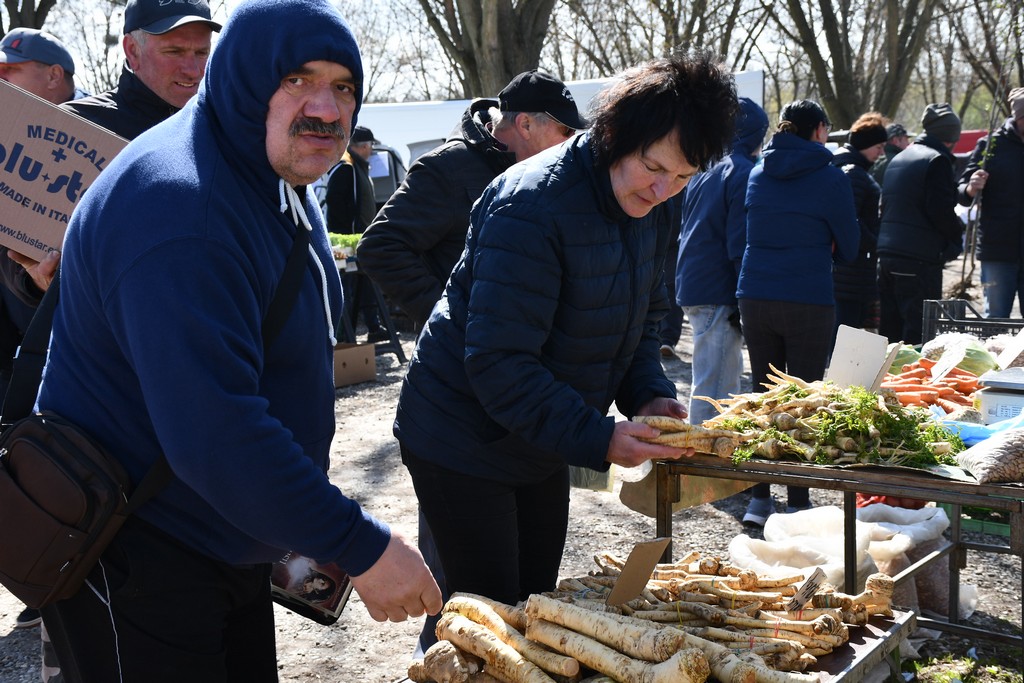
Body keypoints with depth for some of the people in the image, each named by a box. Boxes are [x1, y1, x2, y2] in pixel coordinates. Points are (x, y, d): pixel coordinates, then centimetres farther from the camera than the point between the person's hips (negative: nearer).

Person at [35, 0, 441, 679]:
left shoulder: (283, 182, 7)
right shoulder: (177, 214, -28)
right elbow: (215, 435, -35)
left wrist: (304, 524, 18)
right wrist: (361, 547, -30)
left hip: (234, 540, 9)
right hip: (137, 565, -9)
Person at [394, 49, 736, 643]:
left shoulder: (652, 205, -1)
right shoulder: (533, 204, -28)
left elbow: (641, 321, 10)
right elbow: (497, 362, -31)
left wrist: (651, 395, -8)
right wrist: (597, 439, -34)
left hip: (542, 444, 8)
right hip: (465, 437, -8)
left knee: (536, 603, 17)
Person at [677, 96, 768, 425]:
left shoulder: (703, 171, 14)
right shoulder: (745, 173, -12)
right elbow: (740, 246, -16)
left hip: (693, 286, 9)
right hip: (718, 294, -9)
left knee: (729, 374, 19)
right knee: (713, 385, -5)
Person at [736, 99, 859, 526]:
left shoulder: (757, 174, 9)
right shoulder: (830, 179, -5)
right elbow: (848, 248, 4)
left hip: (754, 298, 4)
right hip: (808, 302, -4)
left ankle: (759, 499, 14)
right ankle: (797, 503, 6)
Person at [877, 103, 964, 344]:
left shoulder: (898, 159, 18)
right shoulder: (937, 161, -9)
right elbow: (941, 211, -16)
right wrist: (957, 235, 2)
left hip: (887, 253, 8)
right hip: (920, 259, -8)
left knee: (890, 329, 13)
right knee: (919, 332, -6)